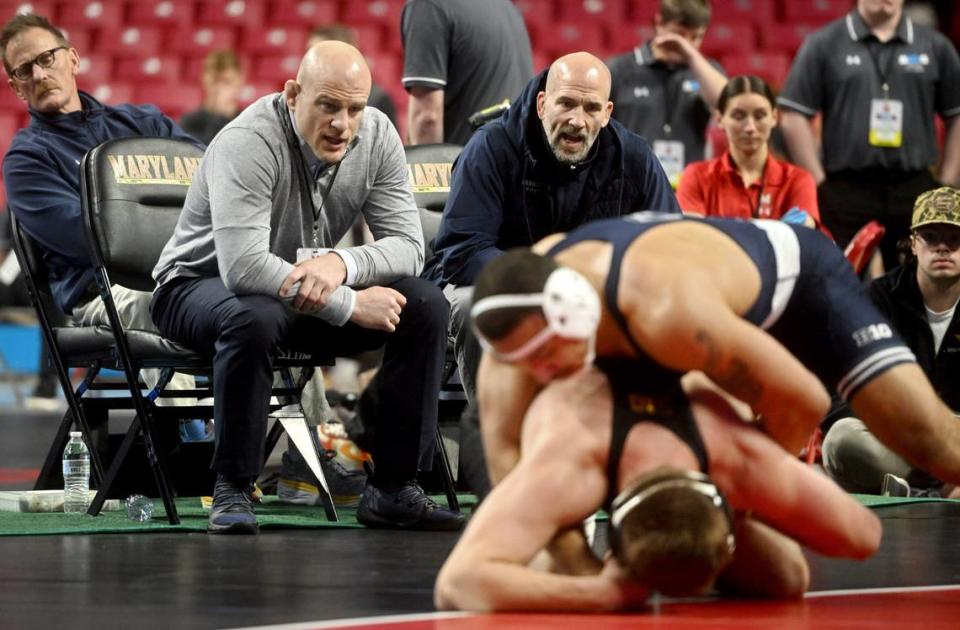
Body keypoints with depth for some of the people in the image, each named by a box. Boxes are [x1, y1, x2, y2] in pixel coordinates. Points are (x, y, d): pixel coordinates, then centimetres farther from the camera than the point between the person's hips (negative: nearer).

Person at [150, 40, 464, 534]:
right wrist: (349, 305, -34)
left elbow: (408, 244, -12)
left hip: (308, 292, 6)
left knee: (425, 306, -14)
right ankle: (231, 490, -25)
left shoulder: (378, 137, -10)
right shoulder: (248, 142, -28)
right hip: (202, 284, -6)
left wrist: (342, 263, -34)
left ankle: (393, 488, -8)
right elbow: (243, 267, -38)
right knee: (254, 317, -40)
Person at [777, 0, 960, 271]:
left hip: (915, 191, 2)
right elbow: (793, 117, 0)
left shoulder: (935, 46, 9)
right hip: (845, 192, -2)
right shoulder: (824, 45, 3)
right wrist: (819, 182, -5)